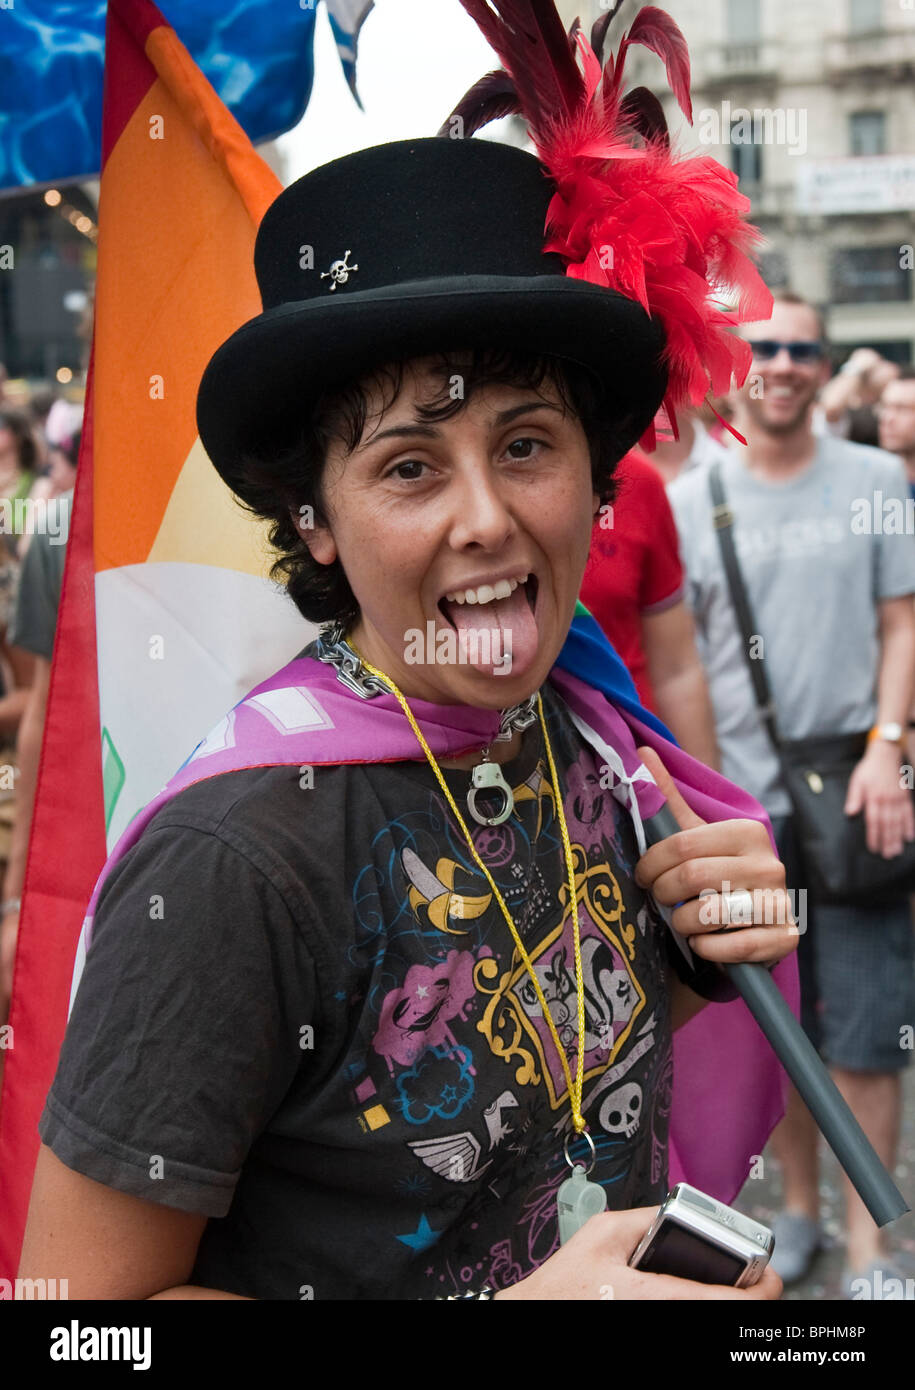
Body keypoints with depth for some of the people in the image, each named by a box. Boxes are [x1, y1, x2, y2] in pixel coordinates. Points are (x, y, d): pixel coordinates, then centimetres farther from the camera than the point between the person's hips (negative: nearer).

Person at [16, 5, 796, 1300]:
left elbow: (593, 1061, 4)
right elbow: (85, 1300, -25)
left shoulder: (588, 730, -11)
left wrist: (705, 960, -16)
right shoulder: (237, 853, -30)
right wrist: (525, 1302, -31)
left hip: (626, 1269, 6)